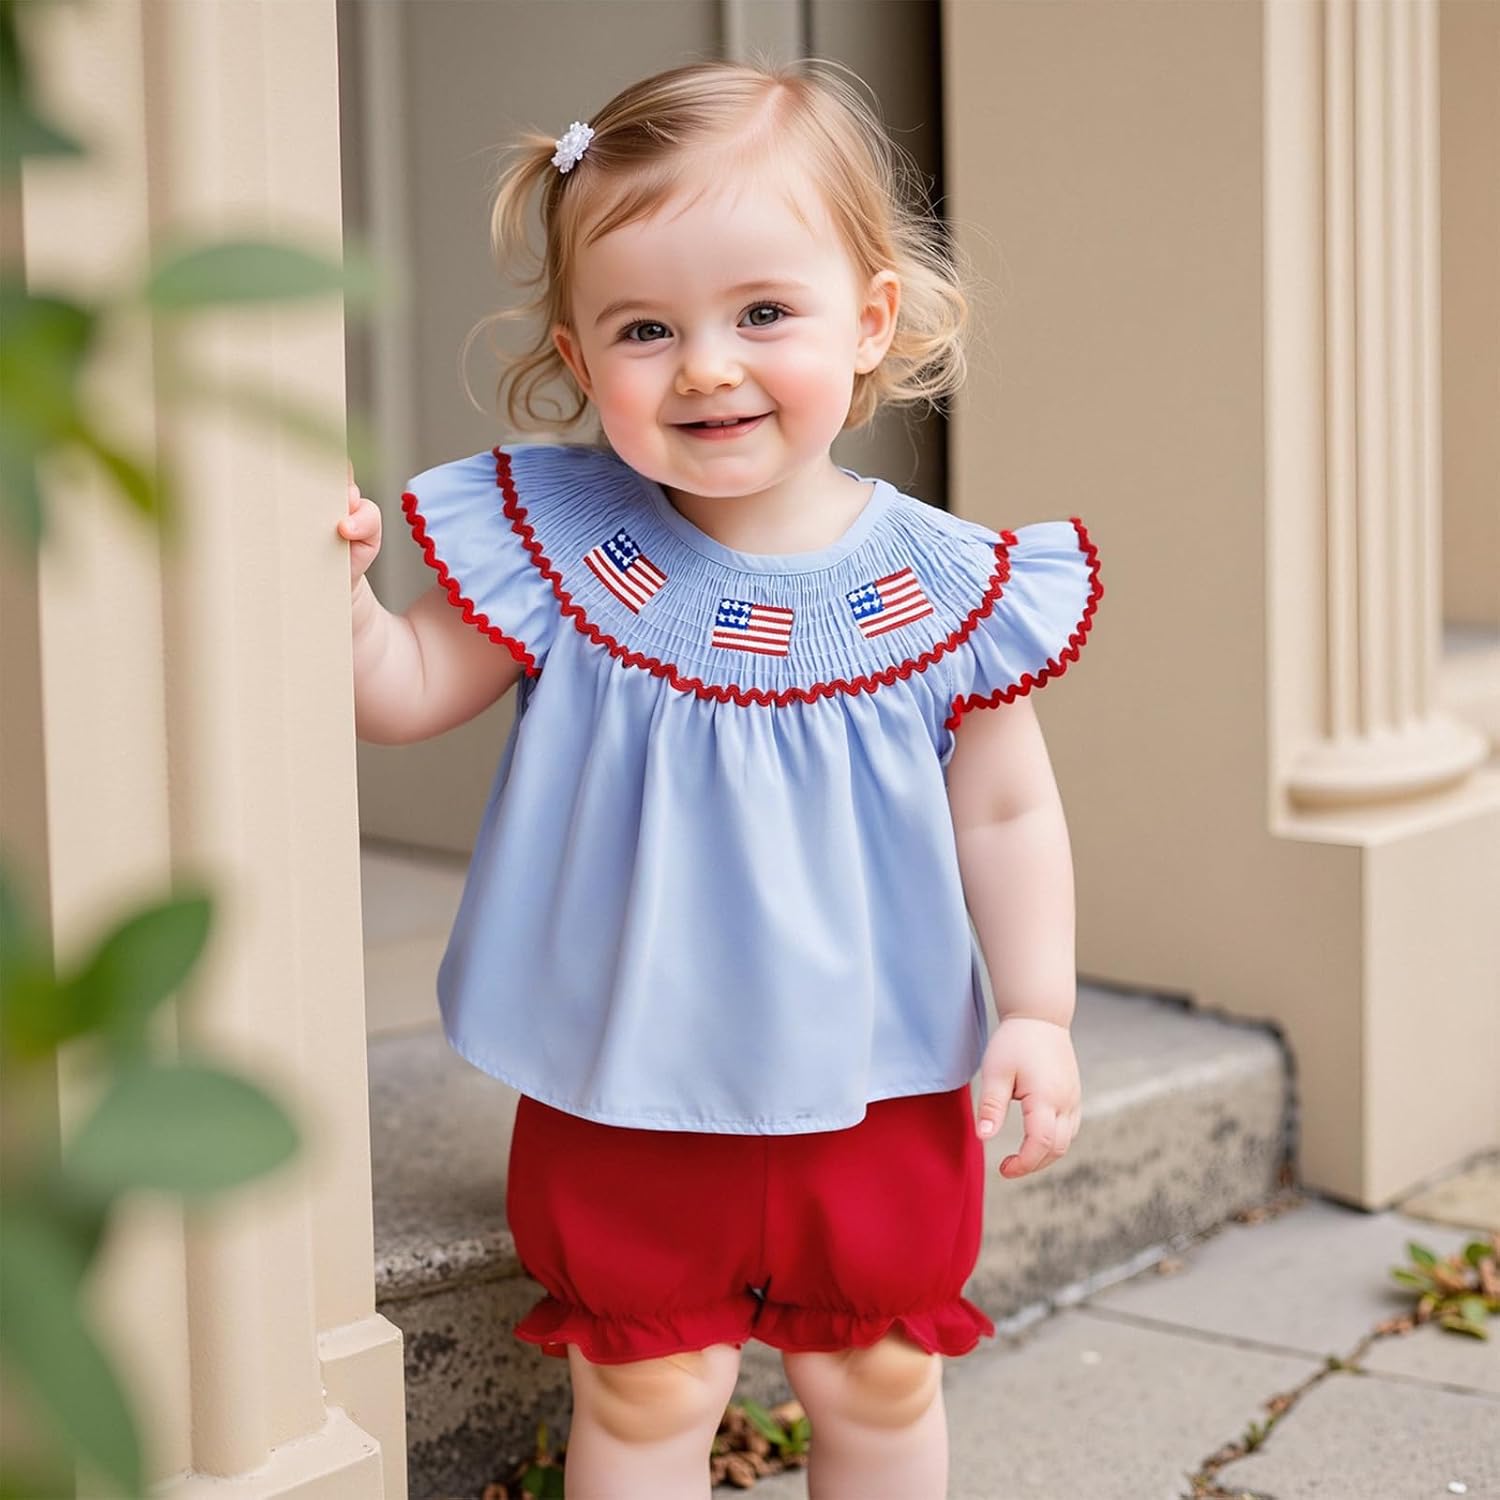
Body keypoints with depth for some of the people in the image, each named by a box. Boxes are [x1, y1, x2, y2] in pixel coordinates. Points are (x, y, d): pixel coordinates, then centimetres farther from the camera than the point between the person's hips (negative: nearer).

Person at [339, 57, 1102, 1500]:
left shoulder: (947, 585, -10)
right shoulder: (563, 551, -10)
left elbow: (1006, 816, -1)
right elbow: (404, 695, -3)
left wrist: (1038, 1013, -4)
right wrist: (333, 588, -21)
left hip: (874, 1091, 1)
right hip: (623, 1093, 0)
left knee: (878, 1384, 18)